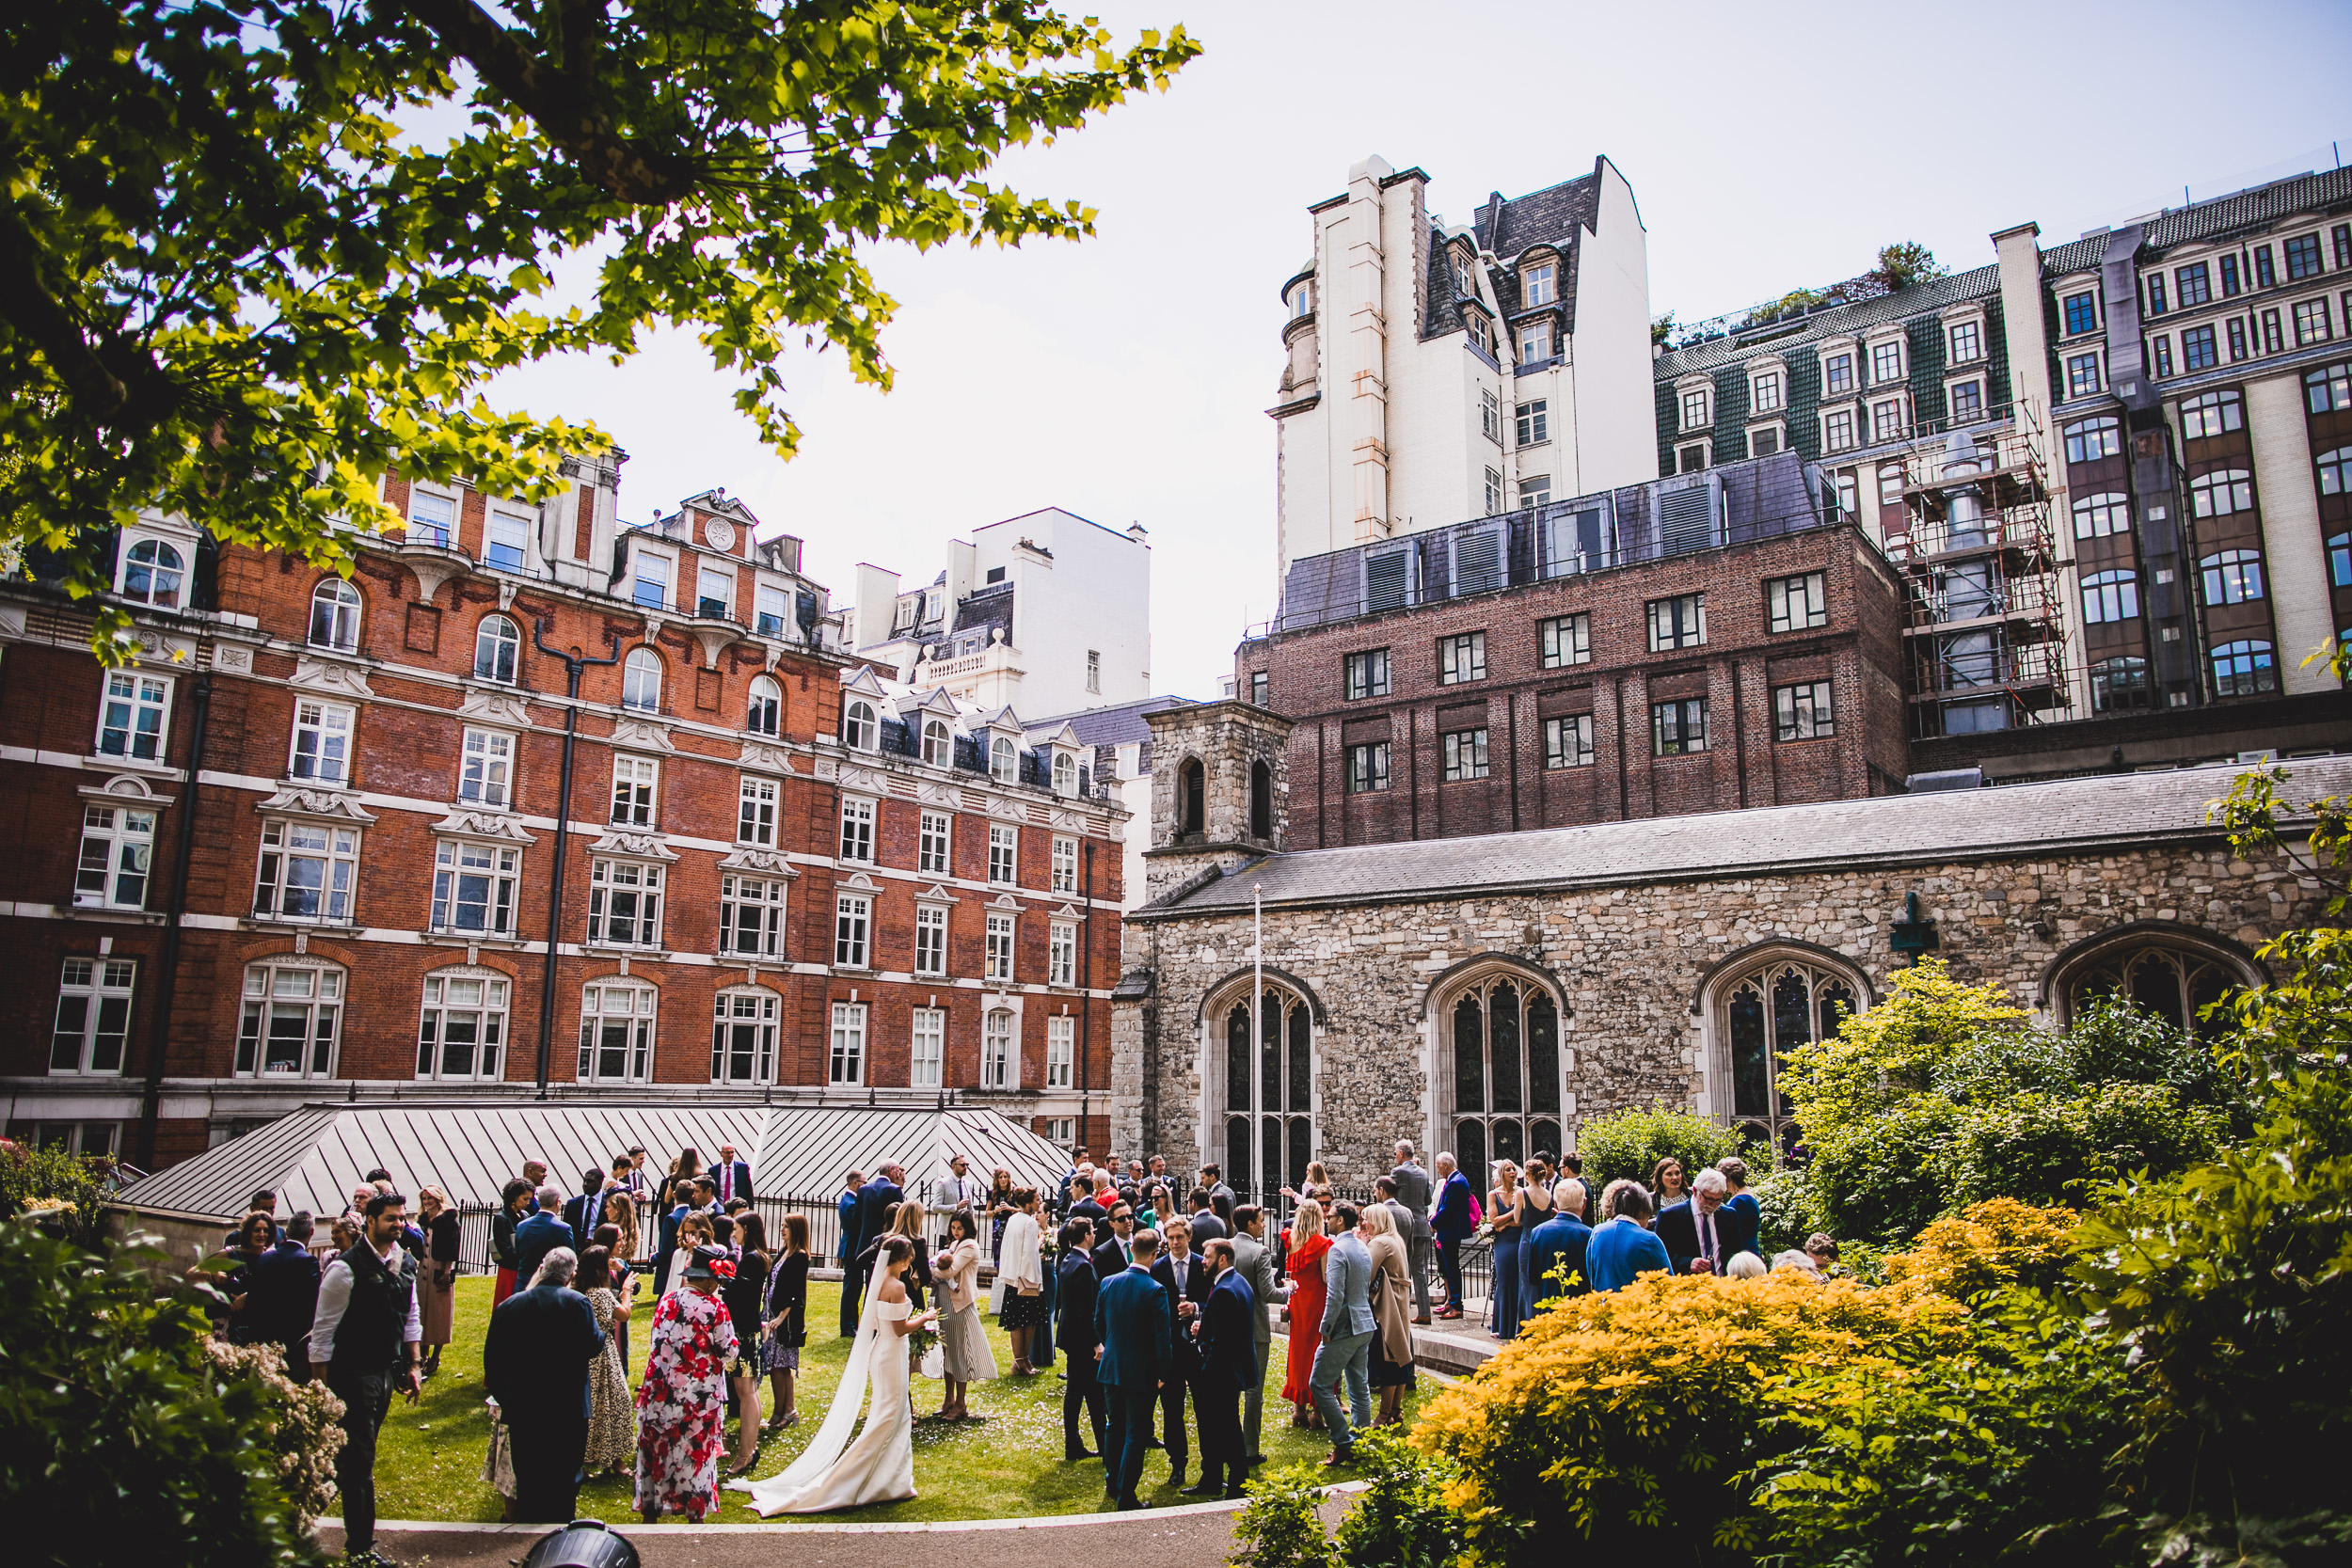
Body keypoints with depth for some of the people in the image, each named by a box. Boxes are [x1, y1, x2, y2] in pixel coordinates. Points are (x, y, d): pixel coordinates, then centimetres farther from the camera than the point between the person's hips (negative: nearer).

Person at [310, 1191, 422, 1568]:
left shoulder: (405, 1265, 5)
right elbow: (322, 1330, -12)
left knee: (362, 1454, 17)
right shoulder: (346, 1267, -16)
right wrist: (321, 1387, -11)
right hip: (353, 1375, -6)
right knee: (358, 1457, 0)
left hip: (387, 1372, 6)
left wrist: (413, 1366, 13)